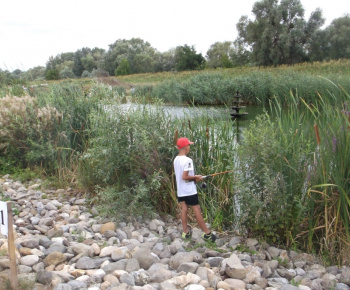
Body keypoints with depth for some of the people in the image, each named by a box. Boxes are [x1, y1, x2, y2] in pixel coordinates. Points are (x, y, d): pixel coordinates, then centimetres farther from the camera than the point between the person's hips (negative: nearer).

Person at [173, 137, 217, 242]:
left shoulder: (176, 159, 6)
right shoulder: (188, 160, -20)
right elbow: (185, 177, -24)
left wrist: (194, 177, 8)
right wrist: (196, 177, -10)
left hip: (180, 190, 8)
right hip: (190, 191, -8)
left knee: (184, 209, 11)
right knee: (197, 210, -1)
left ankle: (185, 232, 15)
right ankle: (207, 233, 7)